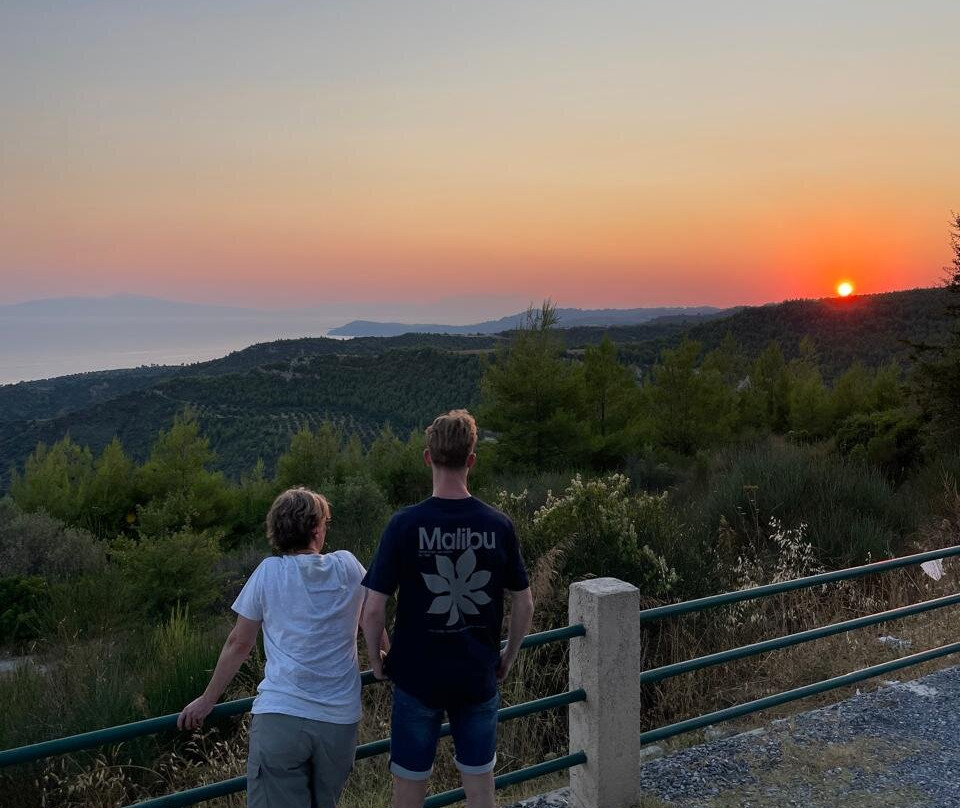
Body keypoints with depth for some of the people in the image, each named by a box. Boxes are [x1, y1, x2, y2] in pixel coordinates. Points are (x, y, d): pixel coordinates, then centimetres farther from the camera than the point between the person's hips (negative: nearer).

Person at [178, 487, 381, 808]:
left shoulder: (268, 572, 2)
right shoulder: (348, 566, 6)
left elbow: (239, 643, 5)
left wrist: (207, 700, 16)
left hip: (279, 717, -2)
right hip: (339, 720, 3)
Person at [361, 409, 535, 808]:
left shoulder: (405, 524, -14)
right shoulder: (498, 525, -7)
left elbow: (374, 609, -14)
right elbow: (524, 603, 0)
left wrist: (376, 660, 3)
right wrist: (508, 658, 14)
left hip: (418, 676, -2)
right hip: (479, 678, 2)